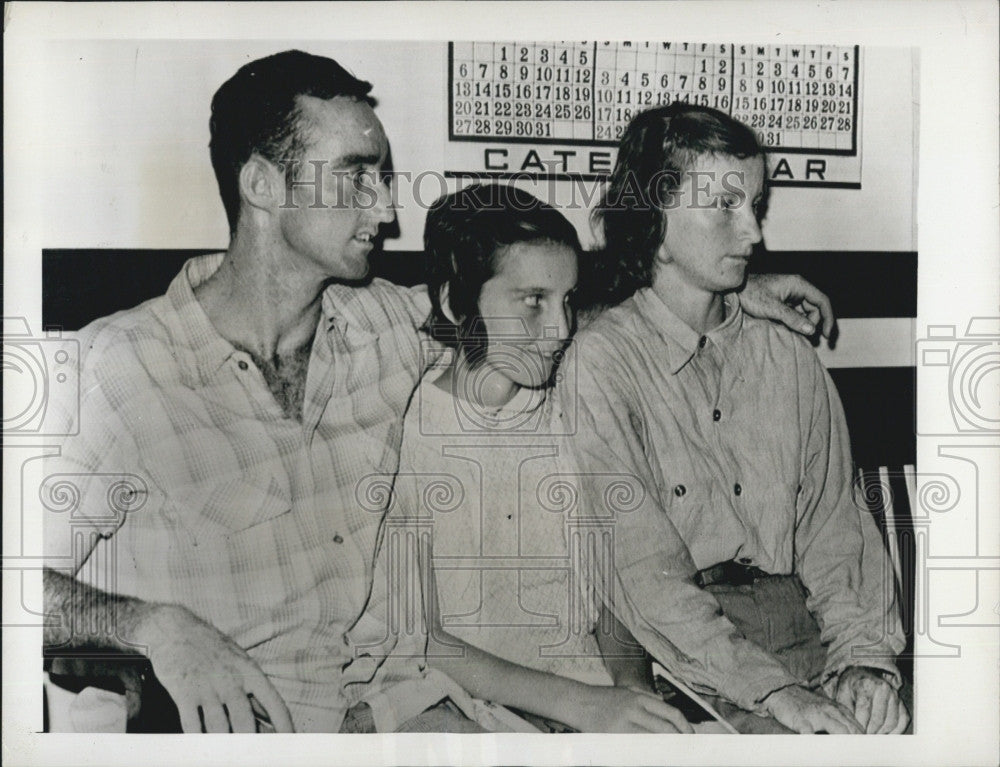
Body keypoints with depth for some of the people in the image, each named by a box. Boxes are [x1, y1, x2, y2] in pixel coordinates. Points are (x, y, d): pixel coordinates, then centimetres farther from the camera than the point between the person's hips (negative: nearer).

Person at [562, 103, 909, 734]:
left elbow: (832, 525, 9)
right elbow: (644, 571, -12)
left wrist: (864, 655, -8)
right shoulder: (600, 362, -5)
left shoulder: (792, 359, 13)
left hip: (804, 632, 5)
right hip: (678, 664, -5)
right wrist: (770, 688, -19)